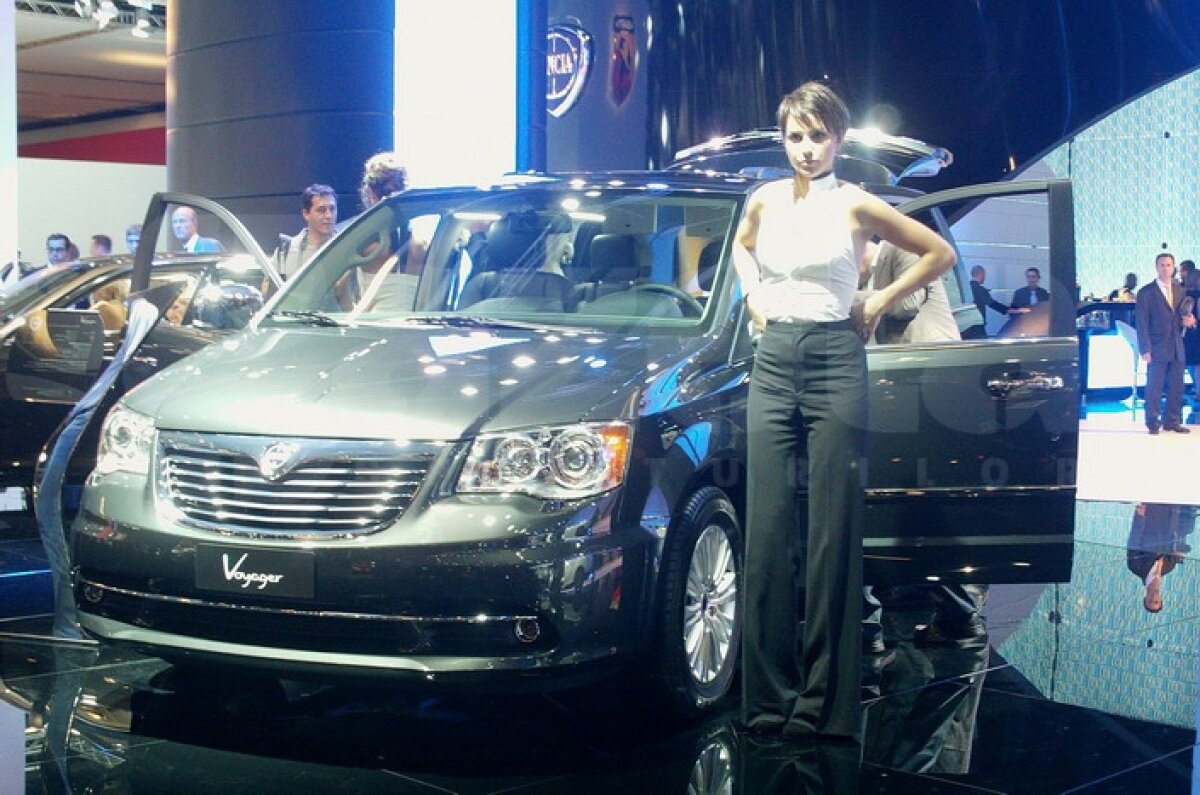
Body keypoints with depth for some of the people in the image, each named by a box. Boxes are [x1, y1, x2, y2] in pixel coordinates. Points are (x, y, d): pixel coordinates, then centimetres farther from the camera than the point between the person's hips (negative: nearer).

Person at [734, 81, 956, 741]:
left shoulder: (855, 205, -2)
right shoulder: (766, 199, 9)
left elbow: (940, 253, 6)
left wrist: (880, 302, 2)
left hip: (836, 363, -4)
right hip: (774, 362, 4)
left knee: (831, 533, -2)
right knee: (768, 530, 1)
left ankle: (822, 703, 4)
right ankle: (769, 696, 8)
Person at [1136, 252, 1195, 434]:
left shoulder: (1180, 290, 13)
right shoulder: (1146, 292, -3)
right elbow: (1142, 324, -6)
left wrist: (1187, 321, -4)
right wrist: (1145, 349, -12)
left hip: (1177, 348, 5)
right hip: (1157, 348, -5)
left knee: (1176, 387, 5)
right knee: (1154, 387, -3)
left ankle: (1172, 421, 14)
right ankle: (1153, 423, 4)